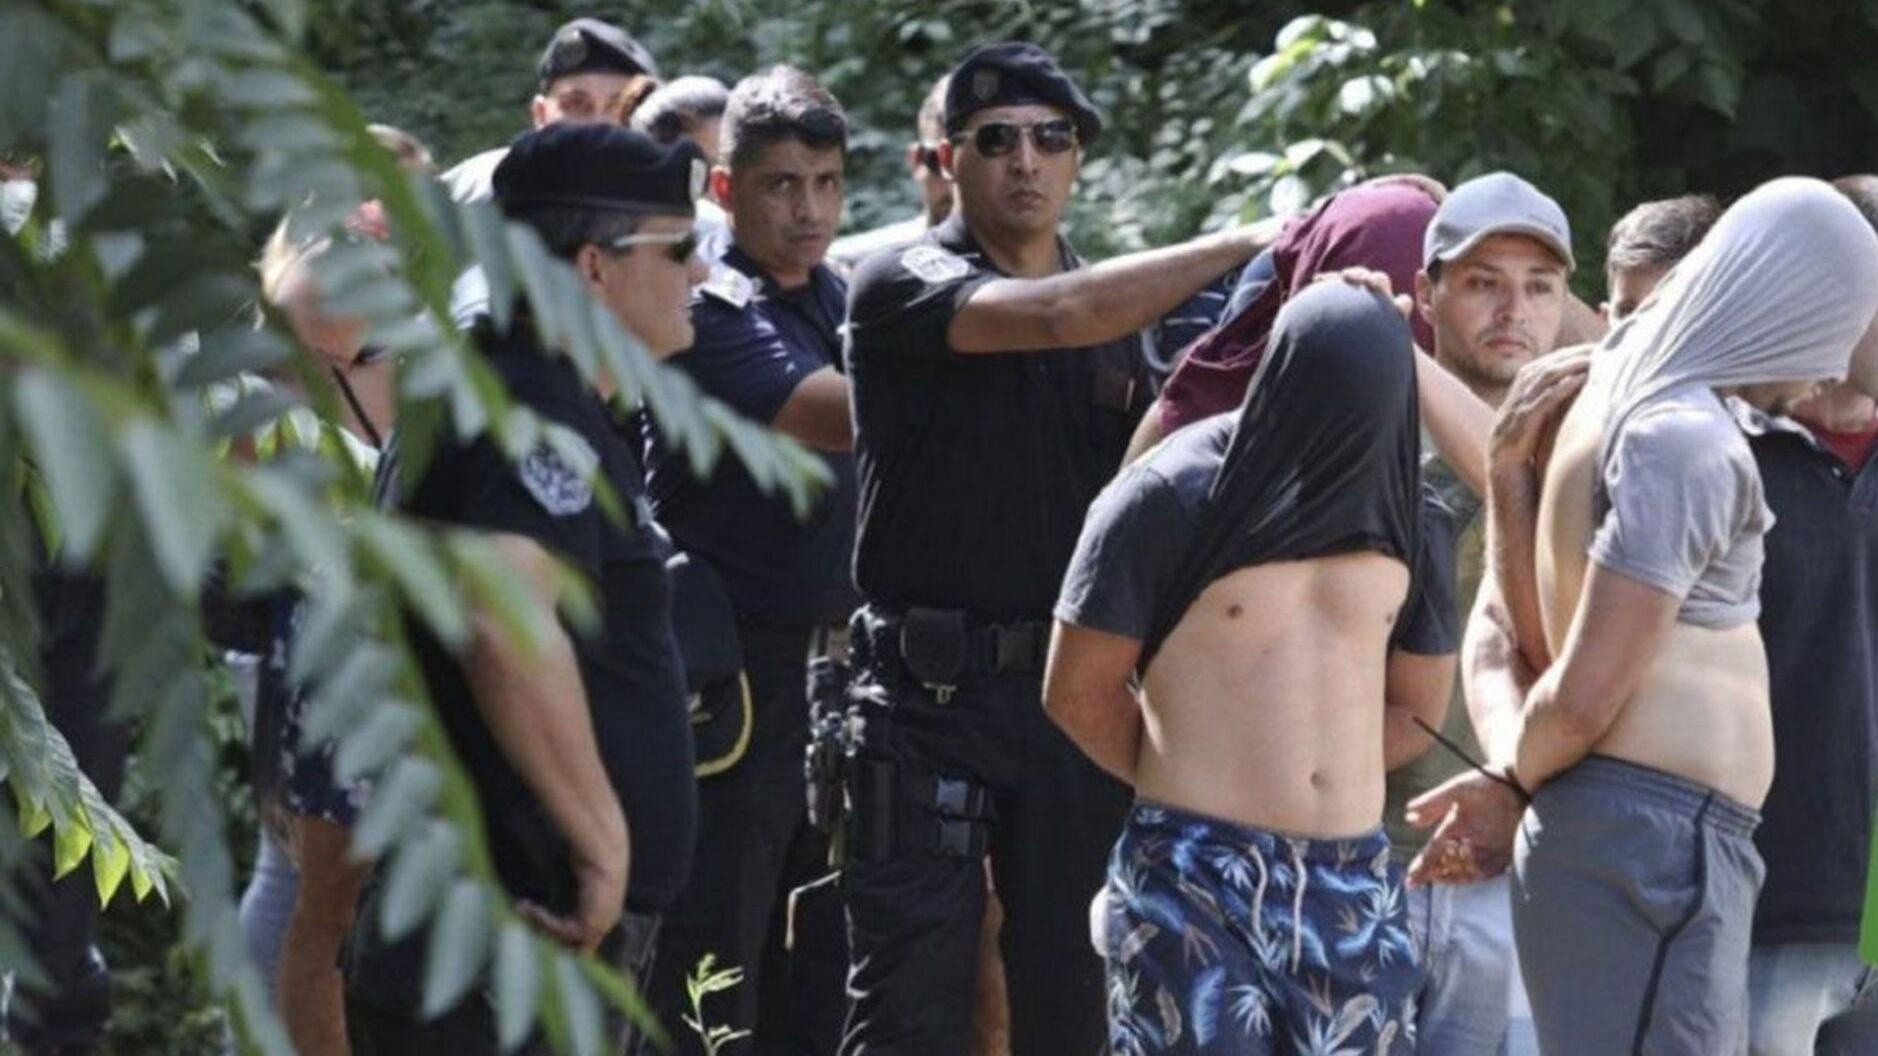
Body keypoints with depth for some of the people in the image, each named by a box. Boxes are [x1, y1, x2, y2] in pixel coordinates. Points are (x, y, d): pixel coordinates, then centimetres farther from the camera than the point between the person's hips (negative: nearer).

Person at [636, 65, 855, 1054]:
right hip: (731, 684, -8)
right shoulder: (708, 314, -12)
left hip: (827, 667, 8)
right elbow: (842, 416, -26)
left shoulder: (842, 303, 13)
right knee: (709, 976, -5)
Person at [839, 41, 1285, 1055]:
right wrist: (1240, 245, -19)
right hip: (929, 692, -5)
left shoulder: (1114, 313, 15)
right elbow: (1050, 316, -21)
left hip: (1075, 691, 5)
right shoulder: (902, 284, -3)